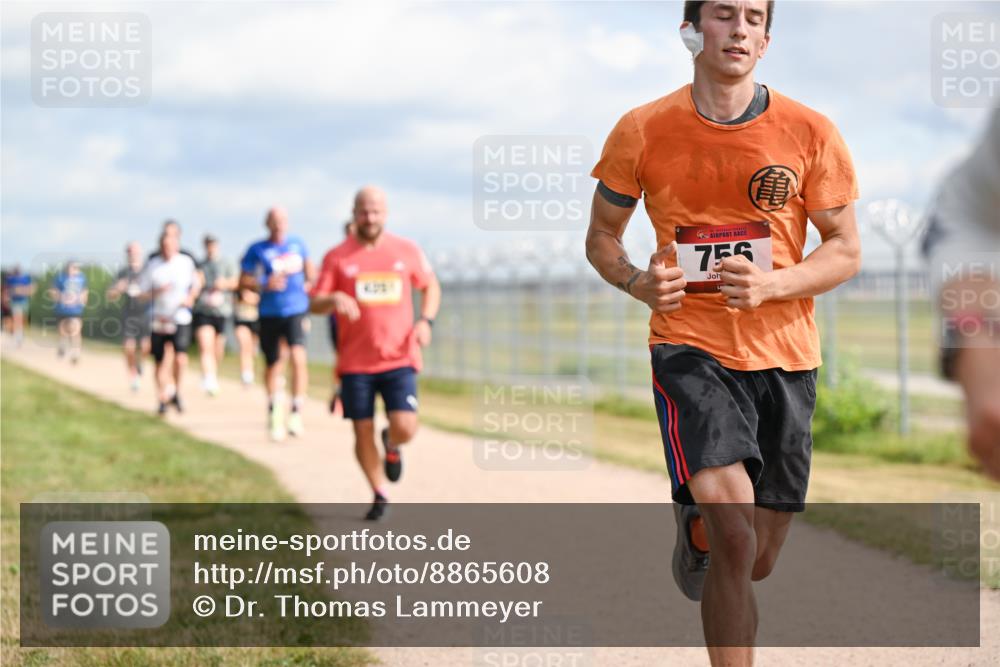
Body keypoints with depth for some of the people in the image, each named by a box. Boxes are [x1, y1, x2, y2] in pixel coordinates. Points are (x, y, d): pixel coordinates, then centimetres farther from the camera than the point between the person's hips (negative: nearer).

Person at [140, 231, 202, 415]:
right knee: (160, 362, 5)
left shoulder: (186, 262, 2)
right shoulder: (152, 265, -1)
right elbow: (143, 293, 0)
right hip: (159, 319, 1)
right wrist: (158, 292, -18)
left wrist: (191, 297, -3)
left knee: (180, 357, -16)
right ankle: (162, 399, 21)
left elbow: (197, 283, 16)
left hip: (181, 318, -1)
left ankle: (176, 393, 7)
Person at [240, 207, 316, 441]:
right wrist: (265, 285, -15)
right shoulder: (257, 250, -1)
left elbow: (310, 269, 26)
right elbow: (243, 281, 0)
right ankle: (274, 412, 29)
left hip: (296, 310, 0)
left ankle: (296, 413, -16)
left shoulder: (297, 244, 8)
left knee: (298, 357, -20)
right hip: (269, 313, 0)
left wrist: (310, 285, 9)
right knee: (273, 364, 9)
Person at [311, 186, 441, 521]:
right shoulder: (337, 257, 1)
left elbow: (431, 286, 18)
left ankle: (391, 445, 22)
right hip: (355, 363, 0)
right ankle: (379, 495, 24)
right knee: (363, 434, 1)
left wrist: (426, 320, 1)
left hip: (399, 359, 0)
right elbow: (315, 304, -1)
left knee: (404, 428, -15)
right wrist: (334, 299, -24)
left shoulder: (407, 251, 4)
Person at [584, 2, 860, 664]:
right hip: (689, 344, -2)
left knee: (755, 561, 11)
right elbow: (601, 235, 11)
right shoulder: (642, 131, -1)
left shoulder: (810, 132, -1)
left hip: (784, 356, 2)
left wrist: (772, 284, -16)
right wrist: (636, 281, -11)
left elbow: (846, 250, 3)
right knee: (733, 538, -23)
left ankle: (695, 524, 48)